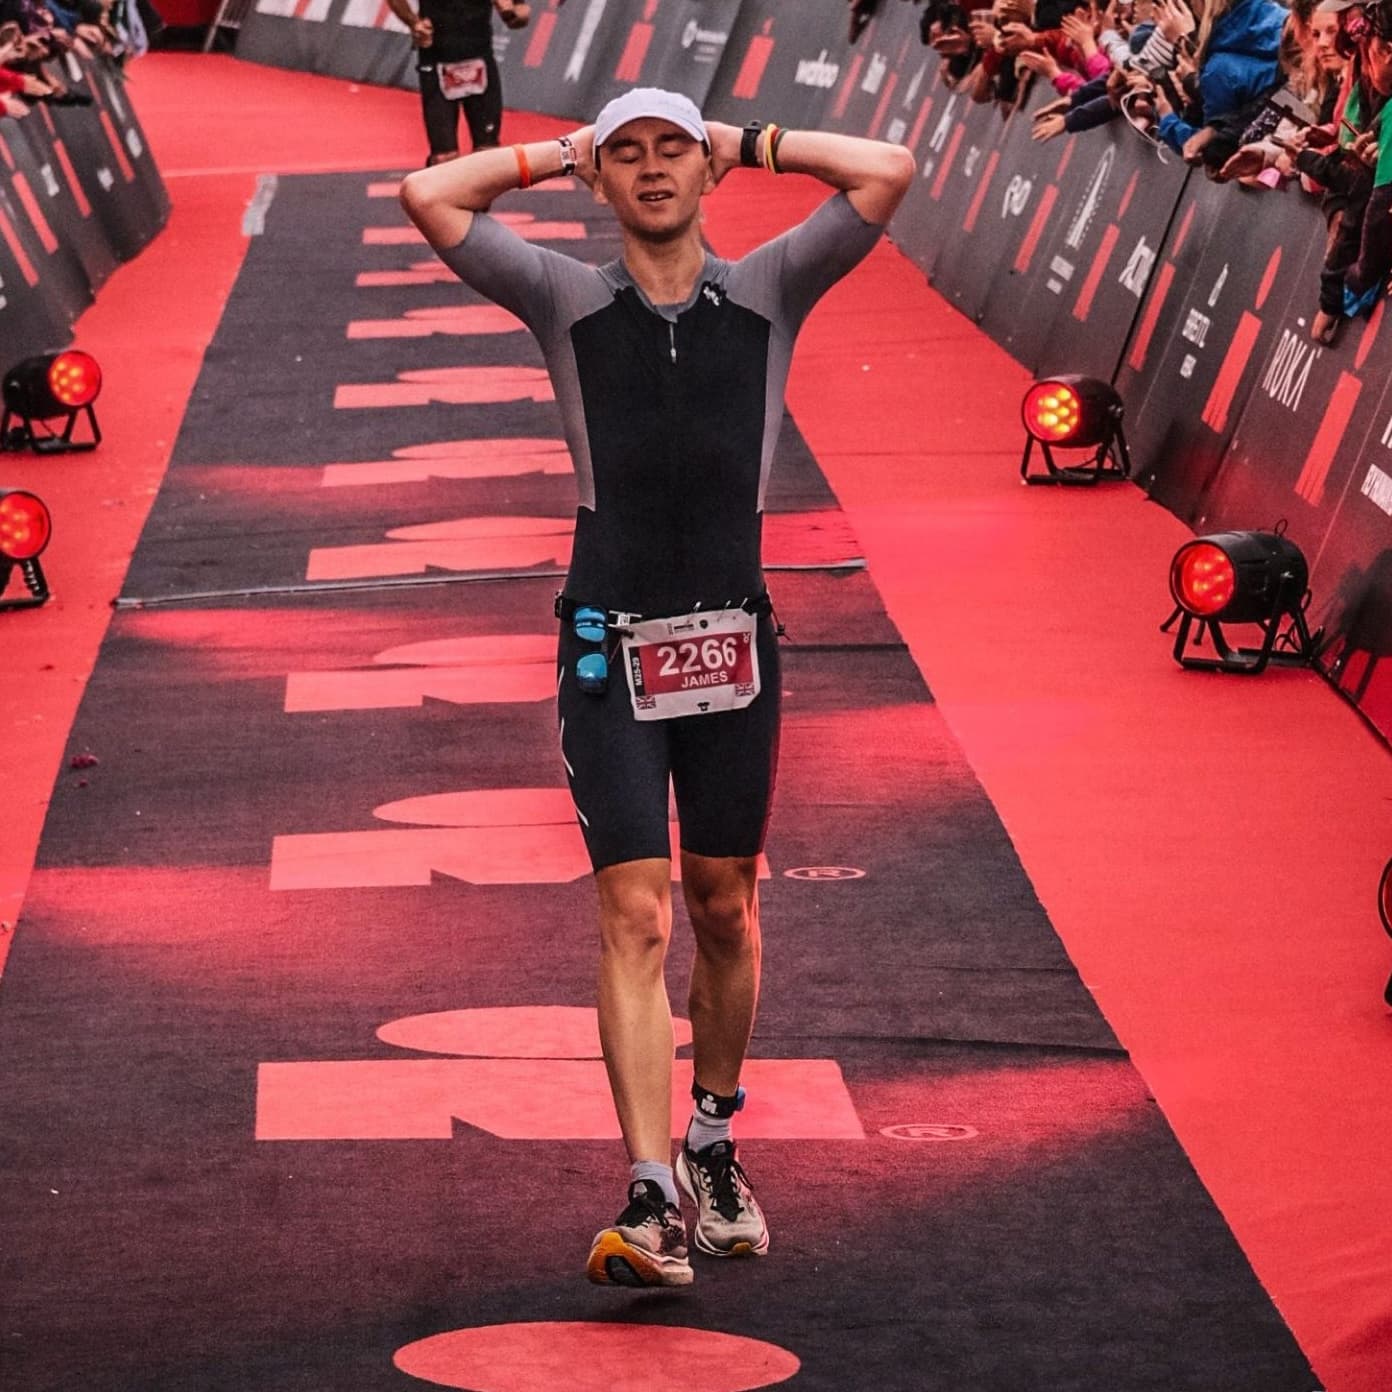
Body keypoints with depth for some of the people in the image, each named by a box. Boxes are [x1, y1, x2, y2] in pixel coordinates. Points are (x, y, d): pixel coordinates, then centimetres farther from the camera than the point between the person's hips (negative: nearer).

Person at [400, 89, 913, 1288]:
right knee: (637, 917, -10)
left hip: (735, 645, 2)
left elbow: (891, 173, -1)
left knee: (726, 910, 12)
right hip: (612, 648, -2)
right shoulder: (570, 301, 5)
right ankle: (651, 1200, -15)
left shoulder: (767, 293, 7)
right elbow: (427, 197, -3)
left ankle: (713, 1146, 31)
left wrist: (754, 143, 7)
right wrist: (559, 151, 7)